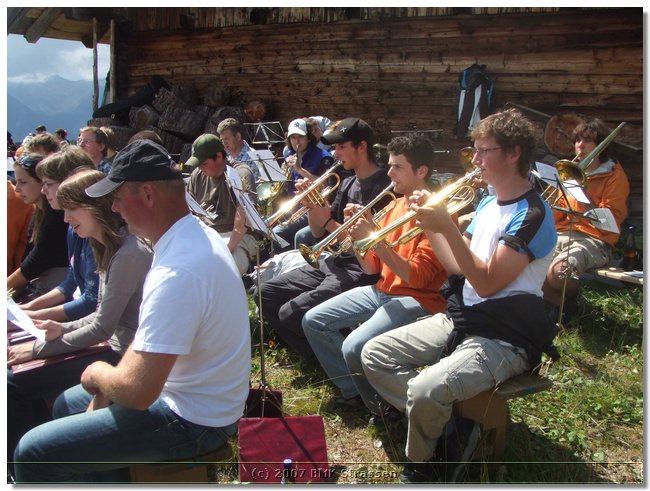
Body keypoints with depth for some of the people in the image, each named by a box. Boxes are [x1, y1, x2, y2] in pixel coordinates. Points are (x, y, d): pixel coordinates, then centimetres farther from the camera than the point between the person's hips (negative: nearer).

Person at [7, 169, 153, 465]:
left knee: (14, 384, -9)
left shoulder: (128, 255, -22)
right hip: (116, 348, 10)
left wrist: (40, 348, -10)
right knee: (25, 377, 11)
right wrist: (62, 329, 2)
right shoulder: (110, 248, 10)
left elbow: (102, 329, -19)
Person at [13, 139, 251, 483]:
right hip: (193, 393, 10)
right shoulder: (193, 234, 1)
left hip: (193, 420, -10)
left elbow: (137, 392, -29)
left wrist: (98, 376, -8)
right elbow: (148, 338, 11)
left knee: (33, 453, -8)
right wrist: (108, 388, 3)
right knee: (68, 404, 24)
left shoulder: (177, 272, -32)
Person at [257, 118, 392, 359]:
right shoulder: (347, 184, 12)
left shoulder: (383, 187, -14)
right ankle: (313, 354, 12)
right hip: (333, 263, 9)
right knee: (266, 294, 4)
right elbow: (320, 235, 14)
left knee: (291, 314, -22)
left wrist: (328, 221, -15)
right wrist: (311, 206, -4)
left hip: (361, 271, -9)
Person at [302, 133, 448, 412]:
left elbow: (417, 277, -21)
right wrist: (356, 236, -7)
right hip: (380, 291, 8)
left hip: (416, 300, -8)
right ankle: (354, 391, 11)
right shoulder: (392, 207, 10)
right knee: (313, 321, 2)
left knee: (354, 346, -28)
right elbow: (371, 268, 10)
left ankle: (381, 404, 2)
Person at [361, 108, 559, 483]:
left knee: (426, 391, -31)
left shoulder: (532, 214, -16)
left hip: (505, 339, -9)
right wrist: (430, 224, 2)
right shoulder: (488, 204, 12)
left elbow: (486, 283, -22)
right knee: (374, 355, 1)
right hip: (460, 319, 9)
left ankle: (421, 465, 2)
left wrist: (447, 226, -25)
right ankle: (446, 421, 3)